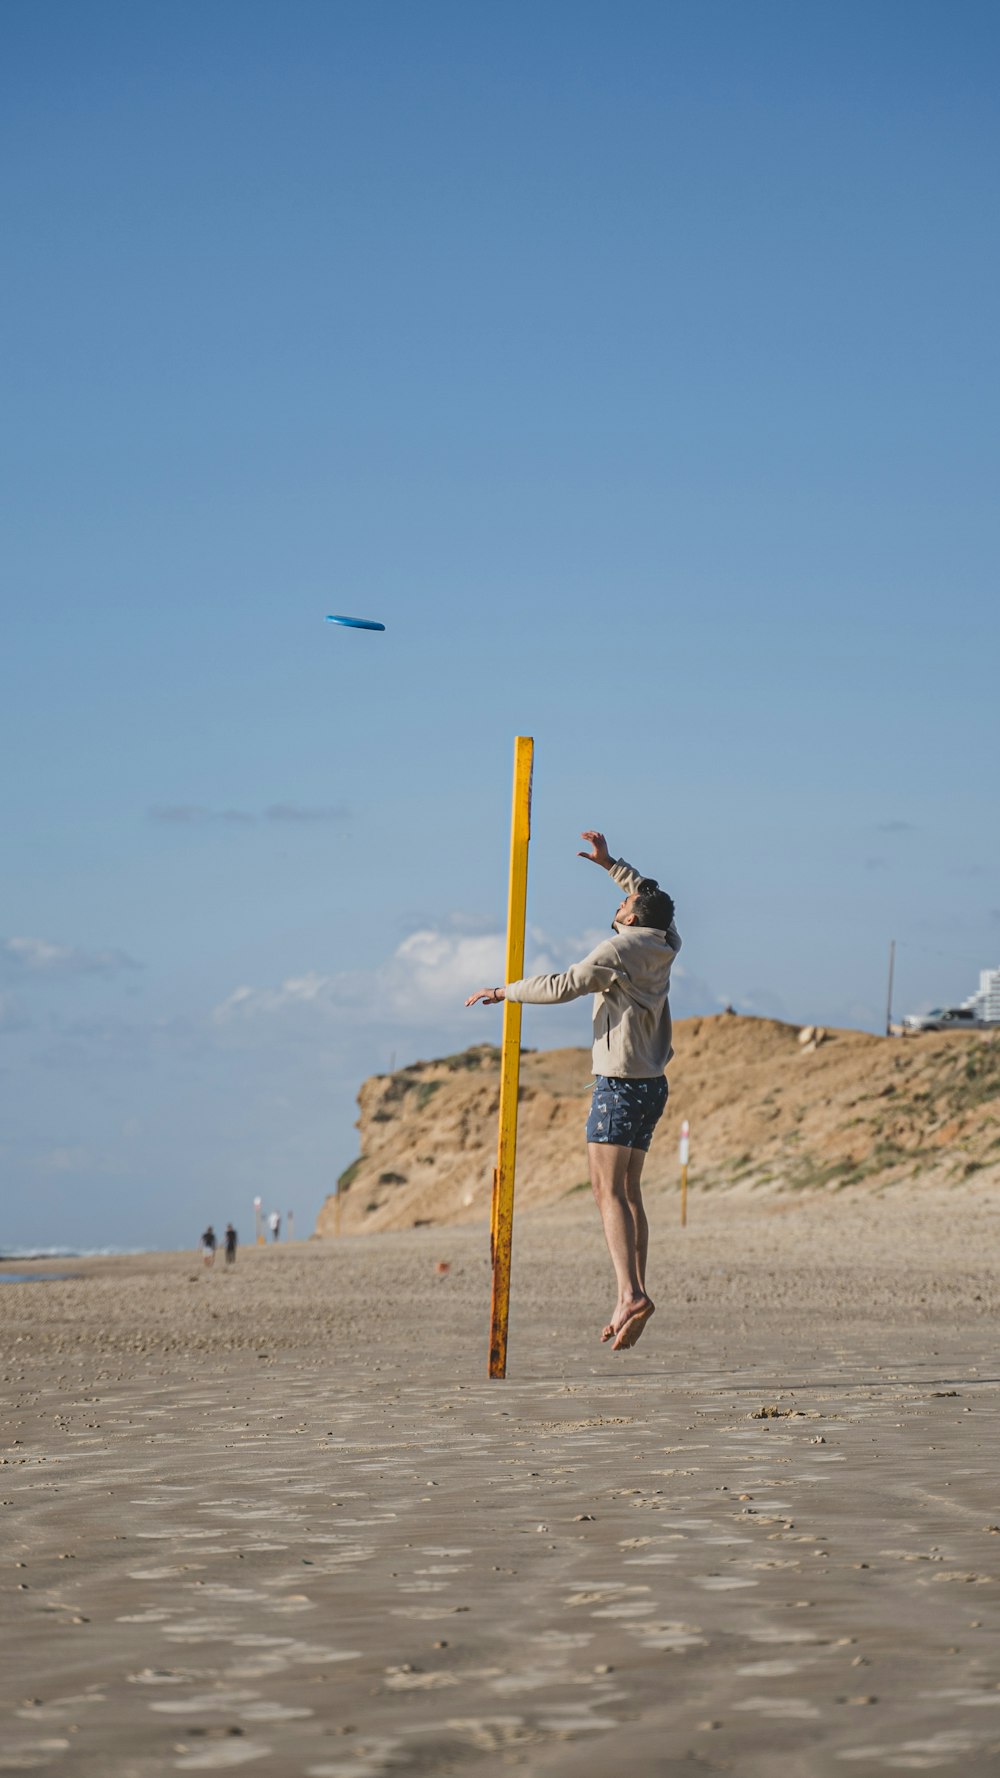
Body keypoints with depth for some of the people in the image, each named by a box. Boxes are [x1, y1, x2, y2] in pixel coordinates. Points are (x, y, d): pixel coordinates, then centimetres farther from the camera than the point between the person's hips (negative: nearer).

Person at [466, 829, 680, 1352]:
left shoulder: (620, 948, -11)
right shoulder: (663, 945, 11)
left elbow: (563, 986, -16)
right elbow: (653, 897, 31)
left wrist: (503, 991, -4)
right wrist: (610, 864, 33)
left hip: (621, 1083, -9)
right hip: (650, 1085, 9)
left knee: (608, 1191, -13)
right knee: (628, 1193, 9)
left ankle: (632, 1294, -26)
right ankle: (630, 1302, 4)